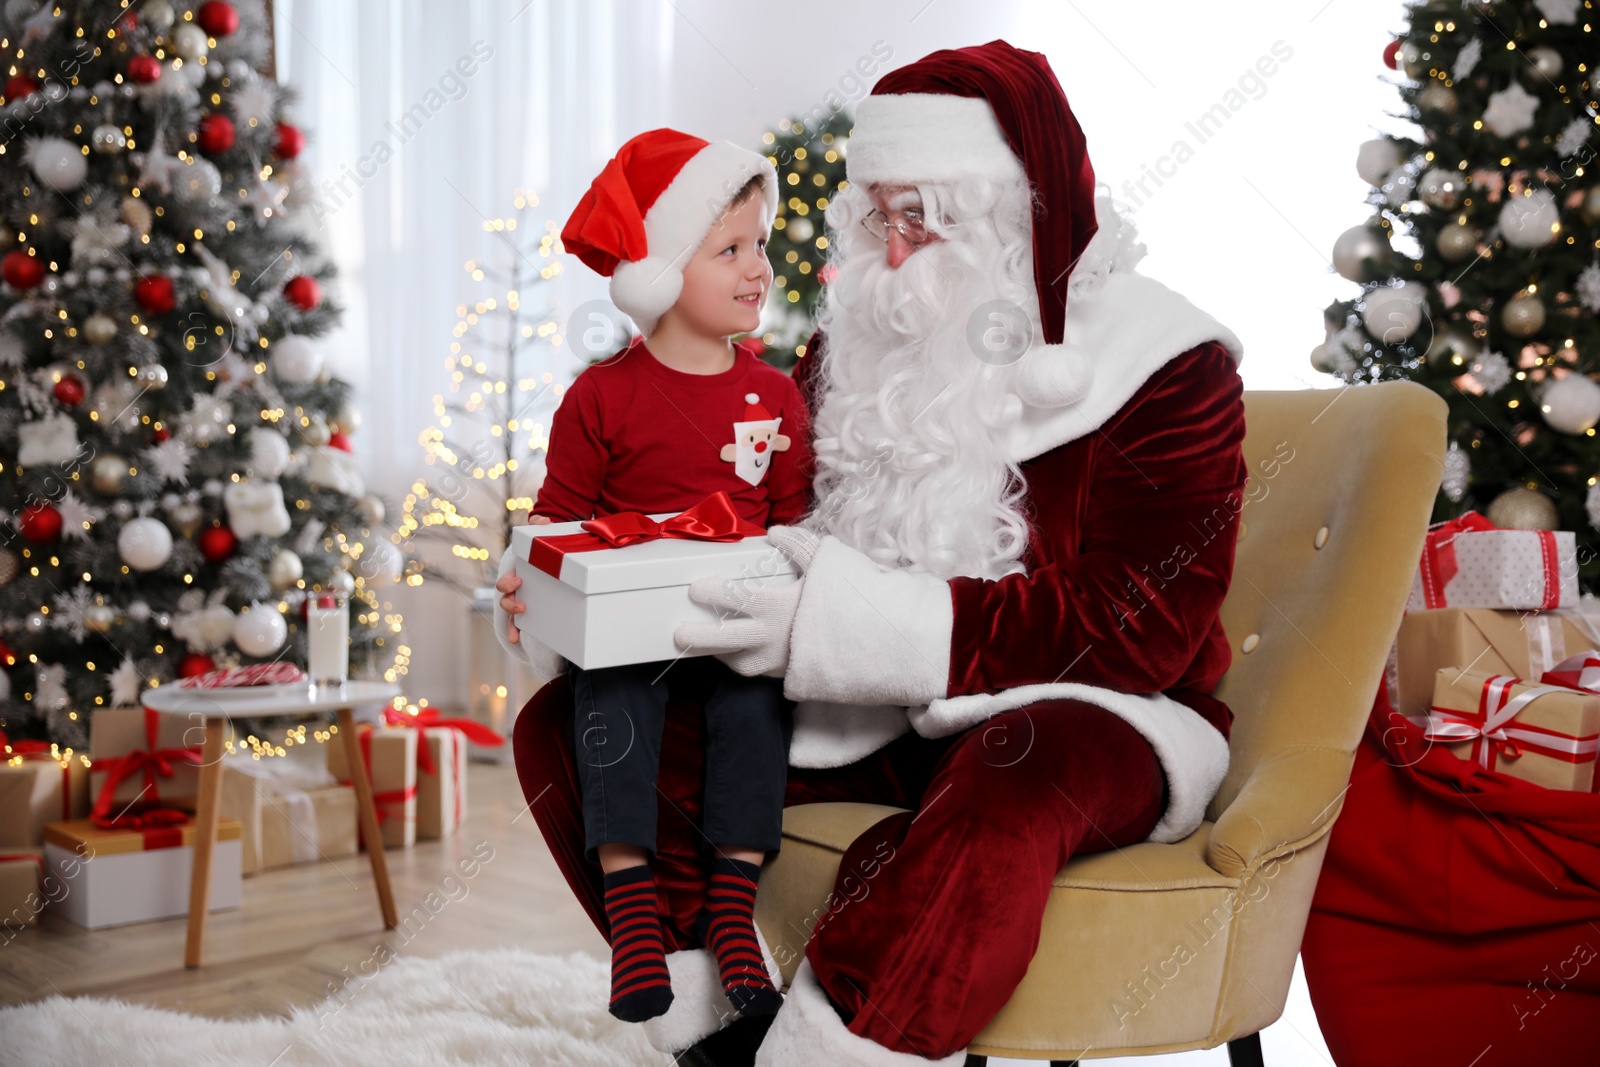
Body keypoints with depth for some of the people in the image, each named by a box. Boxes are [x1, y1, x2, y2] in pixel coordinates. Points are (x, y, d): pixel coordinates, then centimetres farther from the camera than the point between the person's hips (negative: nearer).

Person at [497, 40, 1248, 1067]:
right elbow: (763, 514, 18)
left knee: (1015, 780, -41)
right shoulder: (859, 345, 8)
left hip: (1075, 712, -5)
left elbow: (1134, 628, -19)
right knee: (566, 724, -9)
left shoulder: (1164, 365, -8)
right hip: (865, 717, 5)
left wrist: (857, 624, -30)